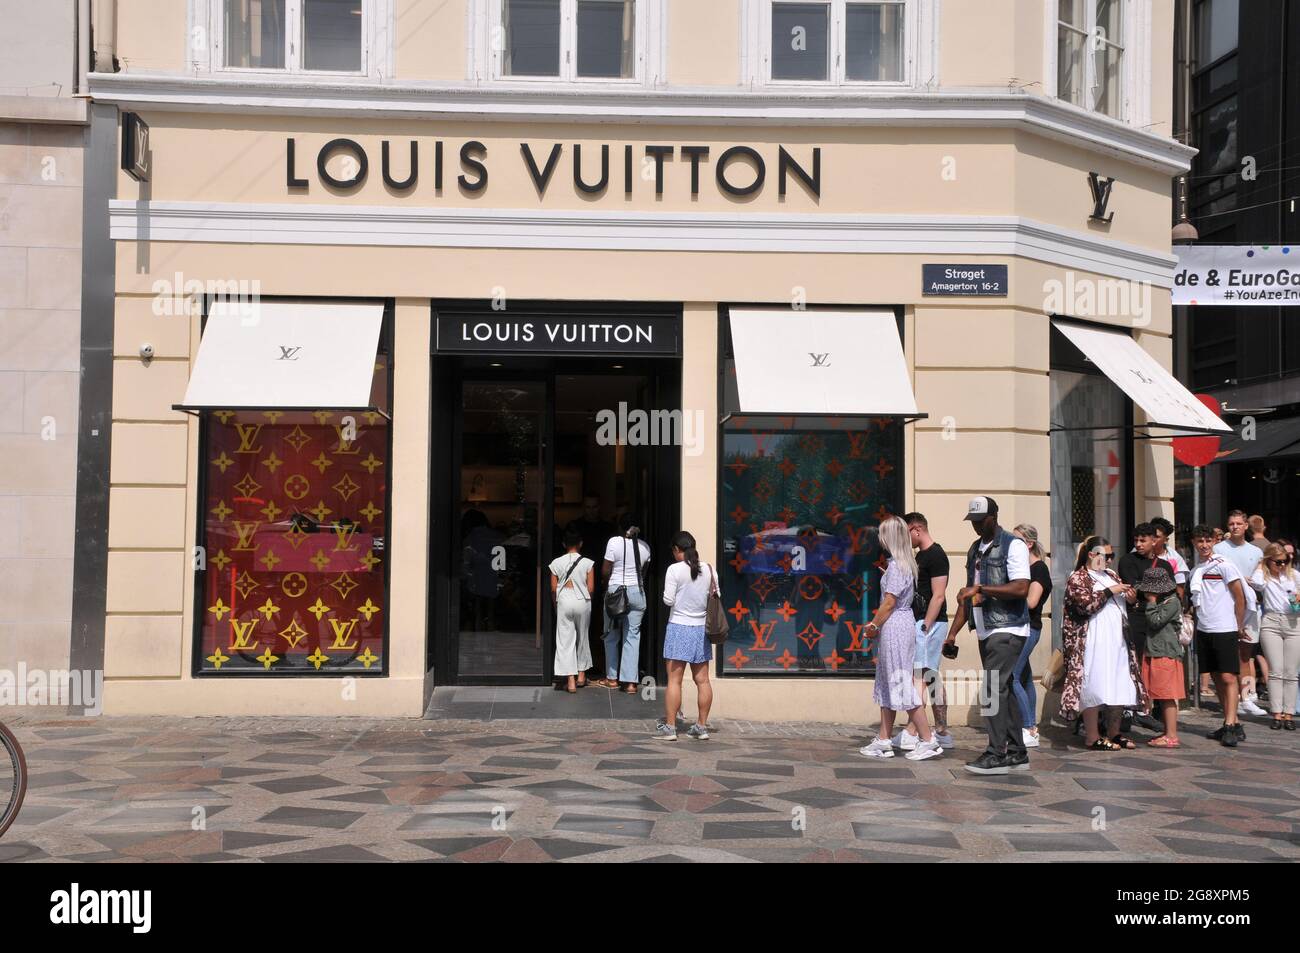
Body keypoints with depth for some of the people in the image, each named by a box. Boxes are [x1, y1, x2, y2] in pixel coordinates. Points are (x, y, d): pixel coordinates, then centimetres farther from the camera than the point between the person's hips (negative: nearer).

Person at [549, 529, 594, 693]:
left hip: (564, 602, 0)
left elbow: (553, 589, 1)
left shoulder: (556, 563, 0)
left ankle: (571, 681, -5)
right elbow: (590, 588, -3)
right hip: (582, 602, 1)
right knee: (582, 638, 17)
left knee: (565, 640, 1)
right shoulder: (588, 563, -2)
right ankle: (581, 676, 24)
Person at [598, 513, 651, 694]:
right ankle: (631, 682, -2)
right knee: (632, 636, 3)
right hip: (637, 591, 3)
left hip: (615, 591, -3)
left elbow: (605, 571, -8)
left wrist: (607, 584, 11)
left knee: (612, 635, 11)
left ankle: (612, 678, 17)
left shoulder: (614, 542, -9)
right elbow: (643, 571, 10)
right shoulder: (644, 546, 3)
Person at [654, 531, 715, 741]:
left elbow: (668, 600, -11)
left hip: (679, 627, -5)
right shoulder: (709, 570, 3)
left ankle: (670, 727, 1)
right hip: (701, 629, 5)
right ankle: (702, 726, 14)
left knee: (674, 680, -1)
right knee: (702, 680, 9)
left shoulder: (675, 569, -11)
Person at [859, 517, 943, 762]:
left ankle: (927, 740, -3)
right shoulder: (906, 562, 12)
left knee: (902, 683, -6)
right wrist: (876, 624, 12)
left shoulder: (895, 566, -16)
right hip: (903, 622, 10)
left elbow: (889, 602, -18)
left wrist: (874, 625, -6)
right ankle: (884, 741, 17)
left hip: (894, 625, -10)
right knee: (887, 683, 13)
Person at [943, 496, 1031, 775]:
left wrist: (981, 589, -20)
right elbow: (968, 594, 19)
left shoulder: (1013, 545, -7)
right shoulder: (975, 549, 17)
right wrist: (953, 632, 15)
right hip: (986, 632, 8)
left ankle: (996, 754, -14)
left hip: (1008, 630, -8)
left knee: (994, 689, -14)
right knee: (1003, 690, 10)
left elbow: (1021, 588, -18)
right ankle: (1017, 753, 16)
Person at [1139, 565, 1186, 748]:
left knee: (1167, 697, -8)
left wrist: (1151, 602, -9)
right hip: (1153, 654, 9)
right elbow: (1149, 622, 19)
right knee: (1160, 697, 12)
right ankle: (1166, 732, 18)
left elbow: (1156, 621, -16)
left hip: (1167, 654, -9)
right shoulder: (1158, 601, 18)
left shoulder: (1172, 601, -11)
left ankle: (1172, 736, -6)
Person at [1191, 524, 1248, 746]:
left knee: (1228, 678, -9)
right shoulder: (1196, 570, 13)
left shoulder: (1223, 564, -7)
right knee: (1217, 678, 10)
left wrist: (1240, 627, -3)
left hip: (1224, 630, -7)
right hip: (1204, 630, 7)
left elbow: (1240, 596, -6)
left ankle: (1230, 726, -10)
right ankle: (1232, 723, 17)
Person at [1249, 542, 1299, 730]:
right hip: (1271, 622, -2)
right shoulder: (1263, 574, 5)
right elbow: (1257, 583, -18)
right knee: (1275, 671, -5)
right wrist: (1260, 566, -2)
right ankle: (1276, 713, -3)